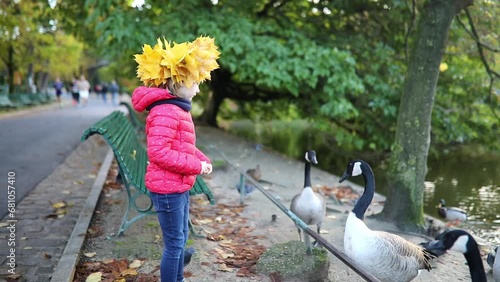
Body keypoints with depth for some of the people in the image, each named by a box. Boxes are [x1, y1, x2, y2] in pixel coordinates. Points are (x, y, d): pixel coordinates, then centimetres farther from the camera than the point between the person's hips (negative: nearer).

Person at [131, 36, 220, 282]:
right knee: (174, 243, 1)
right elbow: (158, 153, -28)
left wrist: (202, 159, 3)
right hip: (167, 188, -10)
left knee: (181, 239, 21)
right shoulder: (165, 111, -20)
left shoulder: (177, 109, 13)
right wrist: (196, 166, -21)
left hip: (179, 187, 10)